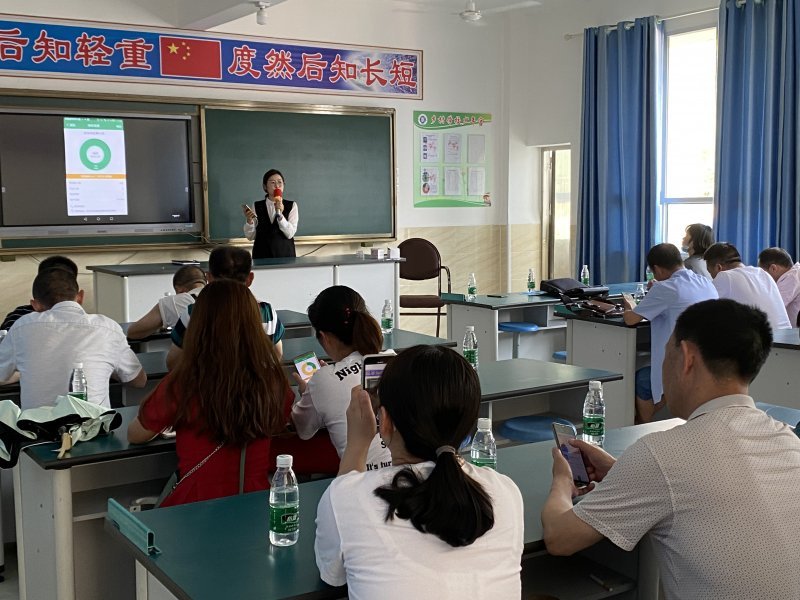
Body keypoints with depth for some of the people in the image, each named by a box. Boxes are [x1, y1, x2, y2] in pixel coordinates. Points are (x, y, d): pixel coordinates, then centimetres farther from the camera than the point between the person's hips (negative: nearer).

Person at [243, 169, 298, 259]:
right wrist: (249, 221, -15)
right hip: (262, 255, 1)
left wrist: (280, 214, -21)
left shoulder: (291, 206, 0)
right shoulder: (257, 207, 4)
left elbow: (290, 234, -10)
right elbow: (250, 237, 2)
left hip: (285, 254, -1)